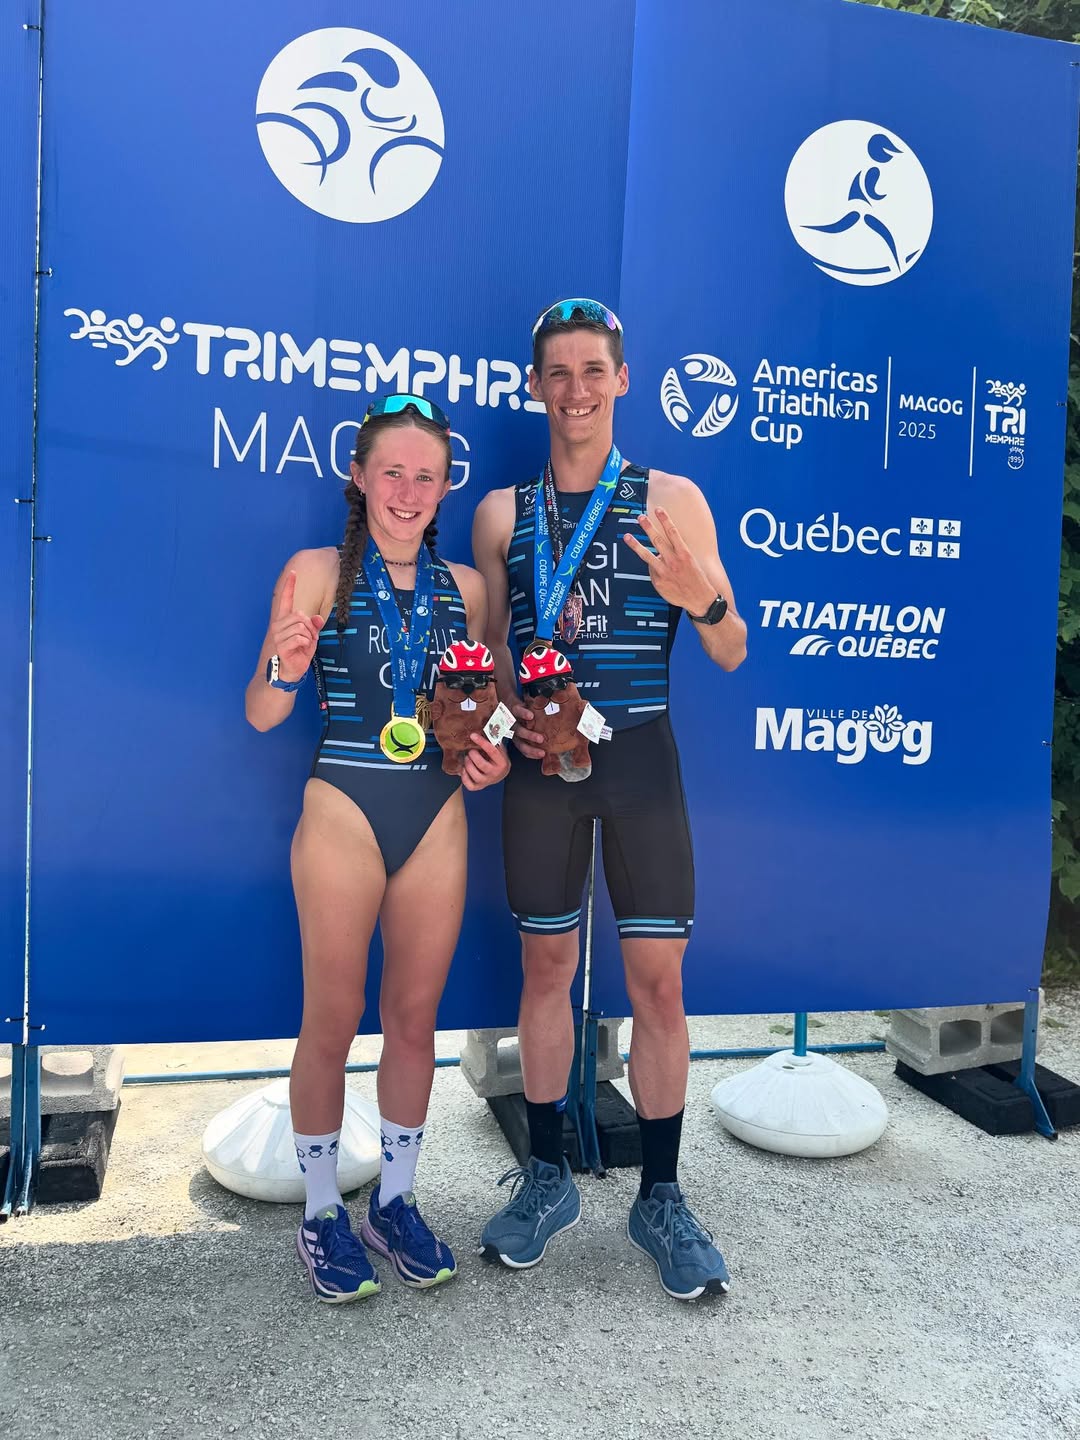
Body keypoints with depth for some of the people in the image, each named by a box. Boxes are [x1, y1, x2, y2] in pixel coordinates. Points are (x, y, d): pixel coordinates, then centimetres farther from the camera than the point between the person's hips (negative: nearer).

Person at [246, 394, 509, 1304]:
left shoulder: (464, 586, 6)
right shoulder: (318, 572, -5)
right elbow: (262, 715, -7)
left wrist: (492, 755, -3)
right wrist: (286, 668, -27)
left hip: (438, 819, 4)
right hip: (343, 816, -3)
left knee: (415, 1018, 13)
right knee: (333, 1021, 8)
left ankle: (397, 1201, 31)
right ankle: (323, 1212, 27)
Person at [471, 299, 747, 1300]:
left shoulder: (672, 501, 1)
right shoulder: (501, 513, 8)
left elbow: (731, 657, 0)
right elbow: (490, 649, 14)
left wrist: (703, 599, -21)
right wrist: (511, 711, -7)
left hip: (641, 756, -1)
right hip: (541, 761, 2)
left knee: (657, 980, 2)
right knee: (546, 965, 10)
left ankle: (660, 1198, 20)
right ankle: (548, 1179, 28)